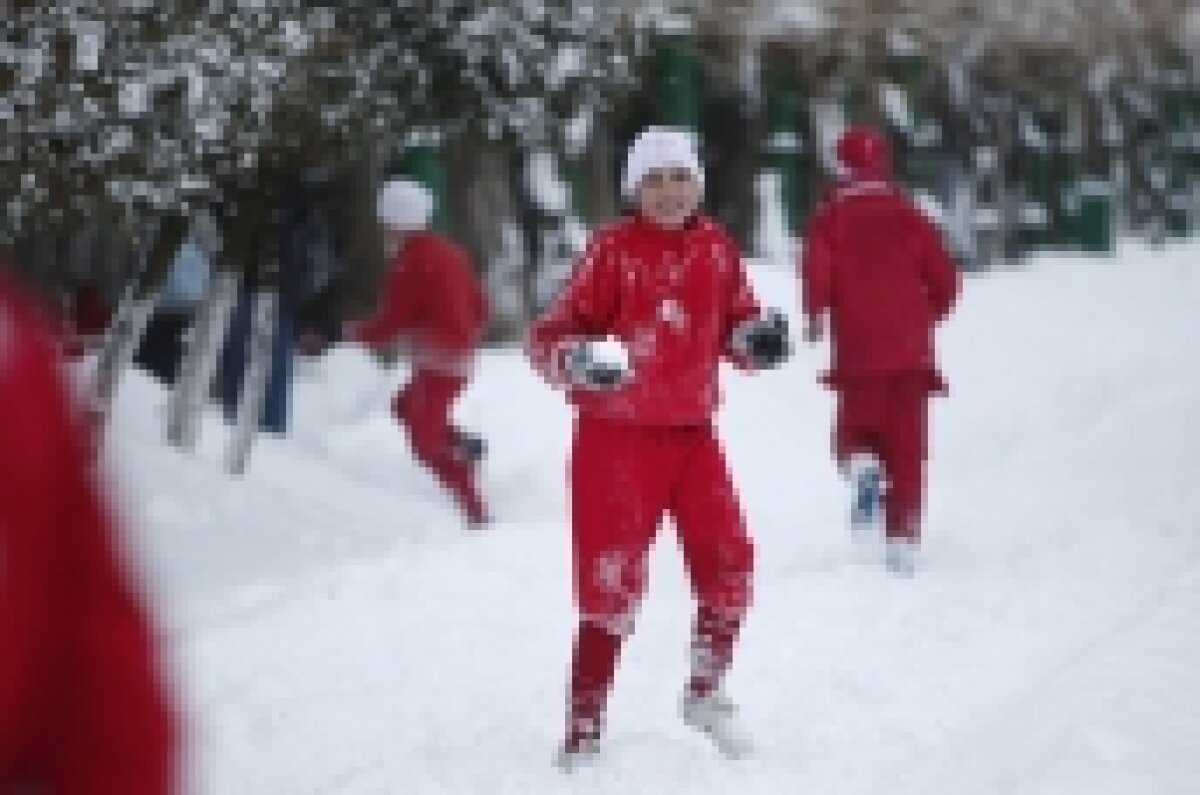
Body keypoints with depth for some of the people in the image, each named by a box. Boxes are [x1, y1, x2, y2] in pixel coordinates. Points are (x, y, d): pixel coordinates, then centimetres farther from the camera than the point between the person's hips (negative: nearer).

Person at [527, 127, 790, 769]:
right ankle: (583, 726, 3)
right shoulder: (613, 252, -12)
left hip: (692, 433, 5)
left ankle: (705, 692, 26)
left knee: (729, 566, 1)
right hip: (617, 435, -5)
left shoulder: (715, 249, 2)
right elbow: (549, 337, -11)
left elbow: (734, 322, 14)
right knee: (613, 584, -8)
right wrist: (577, 359, -32)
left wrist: (754, 339, -8)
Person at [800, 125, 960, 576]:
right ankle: (903, 537, -3)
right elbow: (944, 279, 7)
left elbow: (817, 270, -13)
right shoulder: (909, 216, 11)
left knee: (855, 430, 15)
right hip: (912, 352, 2)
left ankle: (861, 464, -19)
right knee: (906, 448, 5)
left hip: (858, 352, -2)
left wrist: (815, 314, 5)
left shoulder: (833, 217, 3)